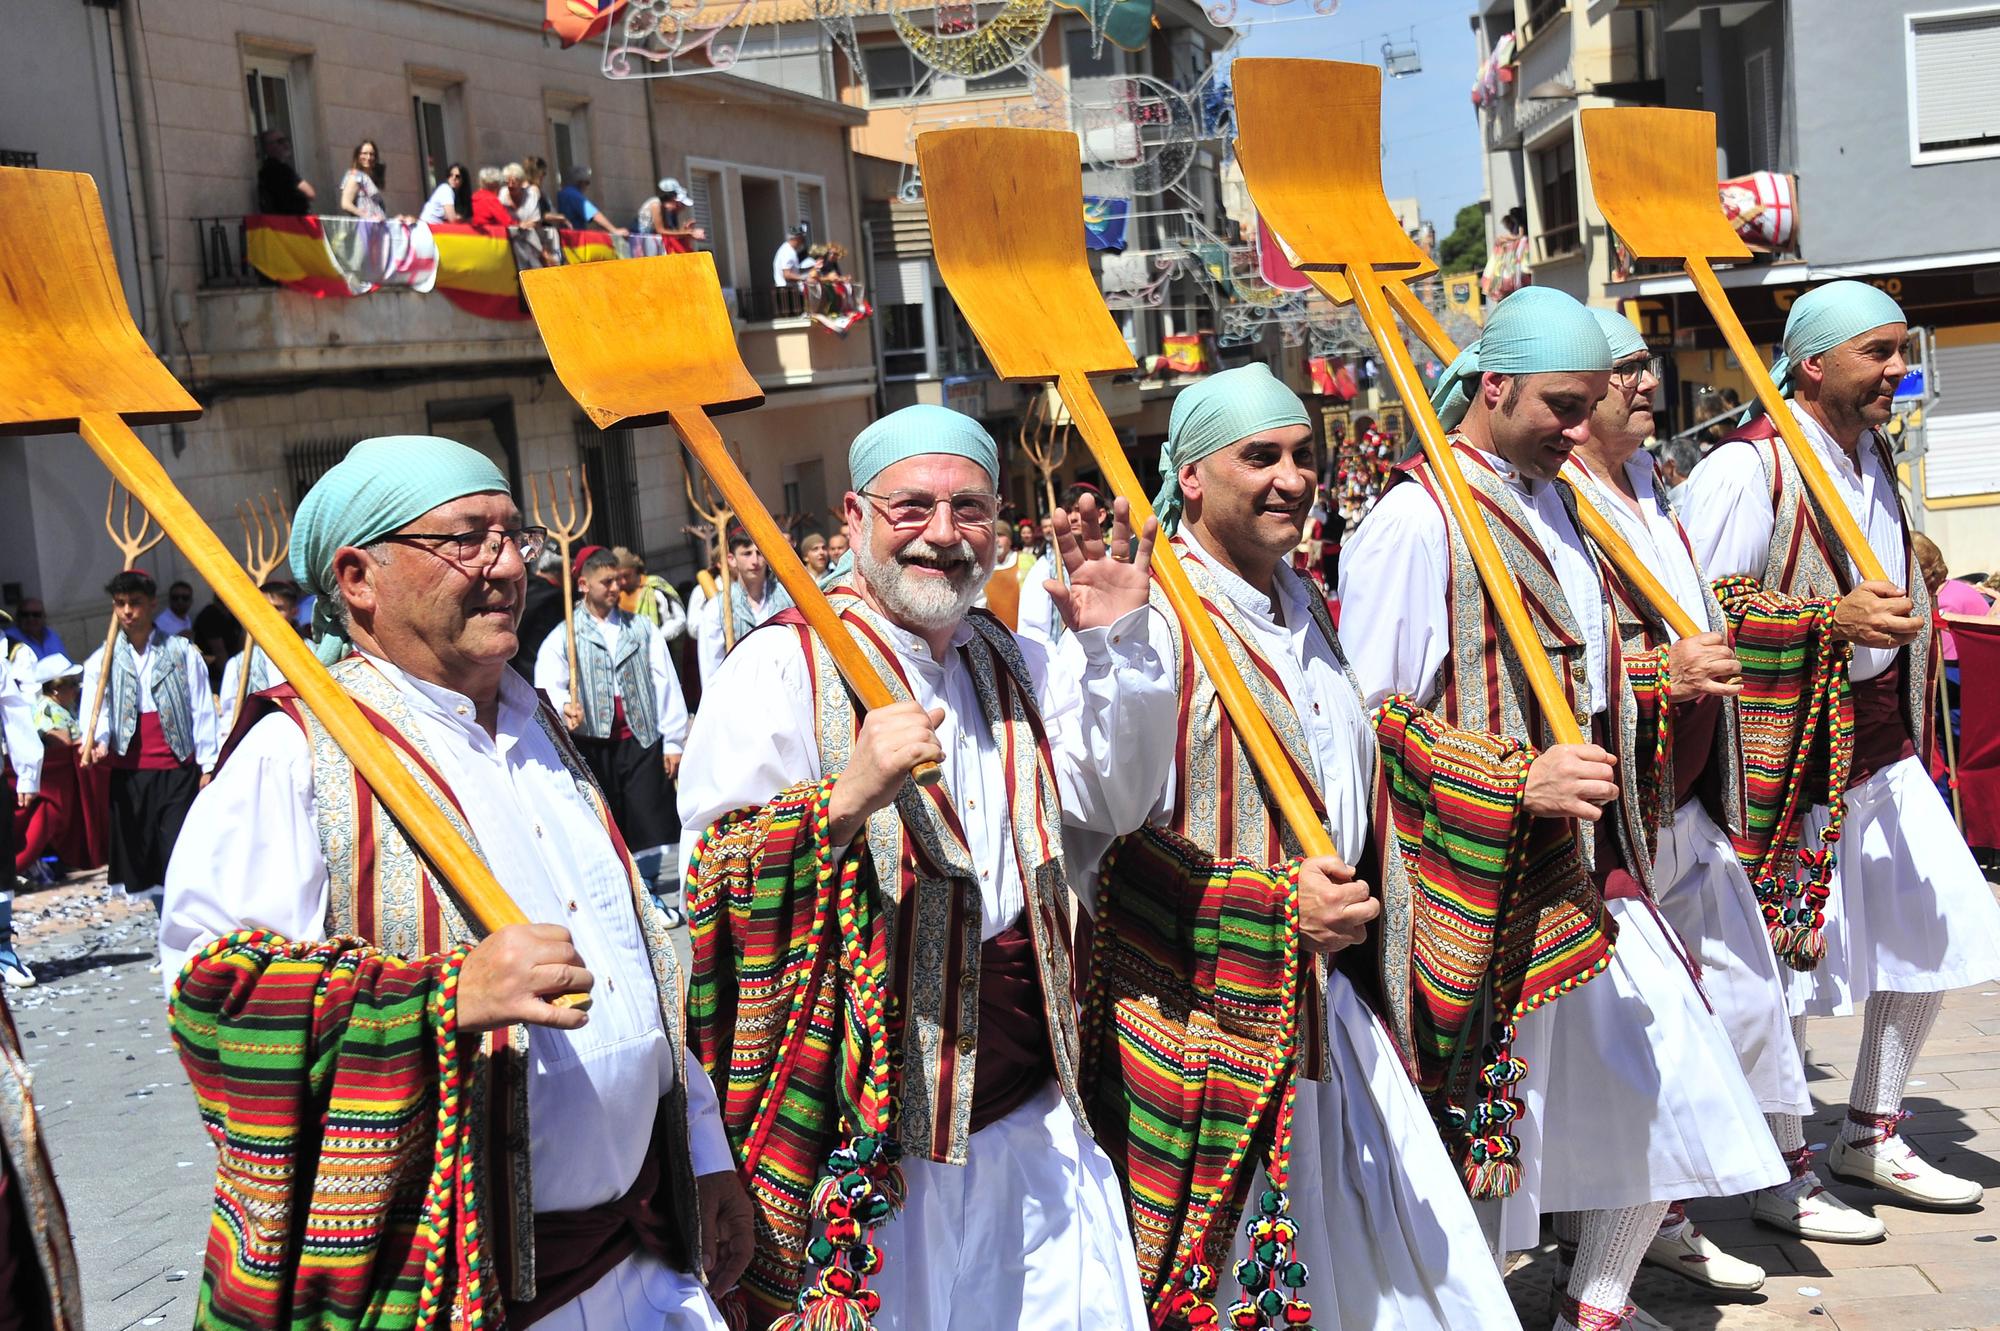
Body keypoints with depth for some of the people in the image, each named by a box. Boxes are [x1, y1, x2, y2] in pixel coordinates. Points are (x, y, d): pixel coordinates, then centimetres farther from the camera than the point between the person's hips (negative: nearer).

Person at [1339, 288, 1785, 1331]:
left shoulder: (1552, 502, 14)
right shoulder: (1412, 523, -14)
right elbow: (1369, 724, -17)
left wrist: (1660, 680, 7)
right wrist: (1520, 783, -25)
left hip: (1592, 871, 9)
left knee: (1673, 1089, 12)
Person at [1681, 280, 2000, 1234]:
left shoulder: (1874, 456, 12)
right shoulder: (1746, 469, -16)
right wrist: (1833, 619, -26)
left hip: (1880, 750, 9)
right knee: (1784, 967, -2)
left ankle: (1870, 1134, 28)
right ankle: (1782, 1176, 14)